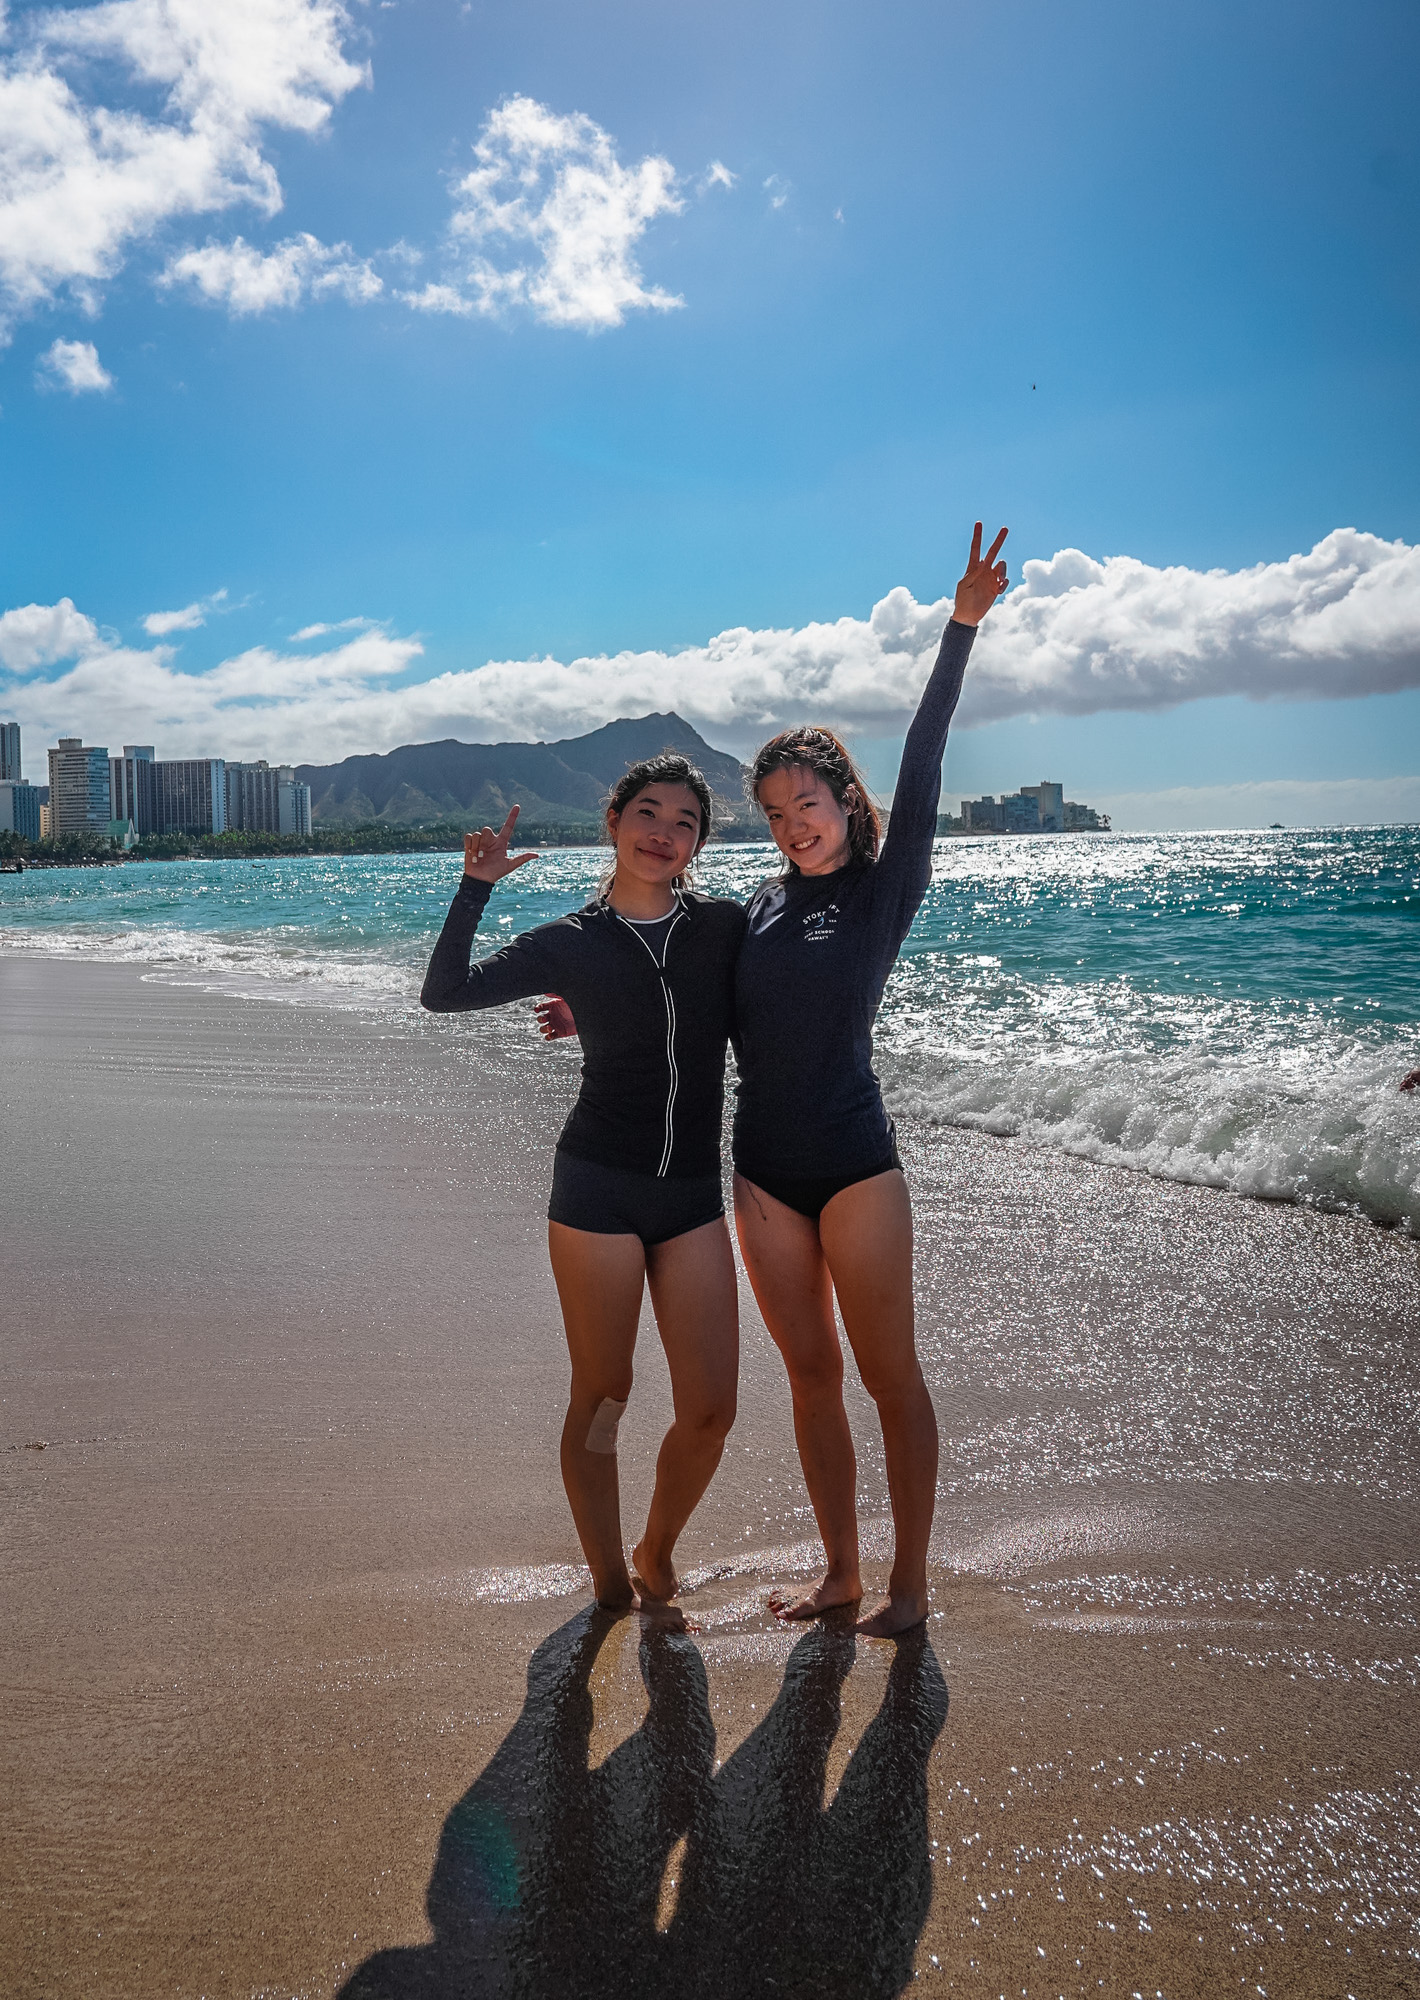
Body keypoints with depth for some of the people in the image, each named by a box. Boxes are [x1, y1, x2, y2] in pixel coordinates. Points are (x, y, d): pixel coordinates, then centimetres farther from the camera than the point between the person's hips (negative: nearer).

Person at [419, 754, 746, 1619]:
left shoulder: (726, 926, 4)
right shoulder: (571, 945, 0)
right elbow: (445, 992, -7)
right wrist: (478, 884, -15)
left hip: (694, 1196, 3)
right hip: (598, 1188, -2)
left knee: (711, 1410, 1)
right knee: (603, 1398, 6)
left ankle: (657, 1553, 29)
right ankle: (611, 1588, 25)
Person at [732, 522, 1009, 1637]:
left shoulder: (885, 889, -2)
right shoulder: (764, 904, 11)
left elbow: (922, 767, -12)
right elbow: (709, 1002, 22)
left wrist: (963, 626, -16)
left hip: (854, 1161, -5)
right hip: (765, 1167, 5)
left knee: (890, 1376, 3)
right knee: (811, 1374, 12)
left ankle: (910, 1585, 16)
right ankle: (841, 1573, 25)